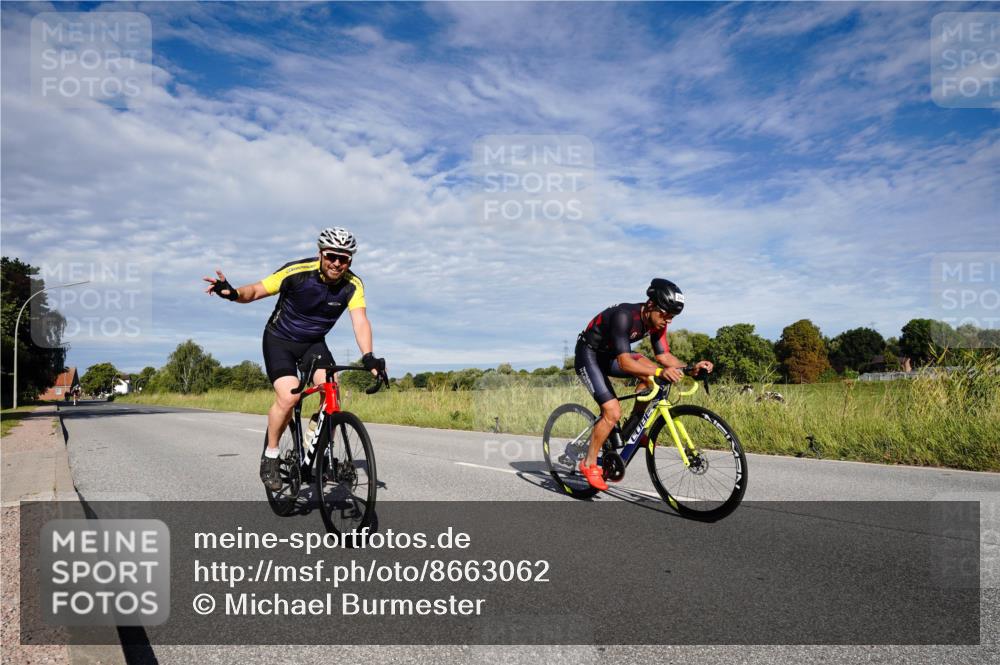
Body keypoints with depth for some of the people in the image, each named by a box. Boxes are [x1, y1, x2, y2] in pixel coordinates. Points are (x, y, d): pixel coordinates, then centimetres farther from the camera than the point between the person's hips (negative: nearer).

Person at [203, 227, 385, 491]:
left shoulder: (352, 285, -17)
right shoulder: (298, 272, -24)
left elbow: (360, 321, -27)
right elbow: (256, 290, -17)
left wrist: (368, 356, -43)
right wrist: (233, 293, -39)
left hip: (314, 343, 3)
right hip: (280, 340, -3)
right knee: (288, 397, -21)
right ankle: (270, 456, 2)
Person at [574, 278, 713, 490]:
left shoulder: (657, 321, -10)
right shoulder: (624, 316, -33)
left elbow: (663, 356, -6)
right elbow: (625, 362, -40)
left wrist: (691, 367, -22)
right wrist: (660, 372, -51)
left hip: (610, 355, 8)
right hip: (588, 355, -8)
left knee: (651, 372, -13)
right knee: (613, 412, -18)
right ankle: (589, 463, 0)